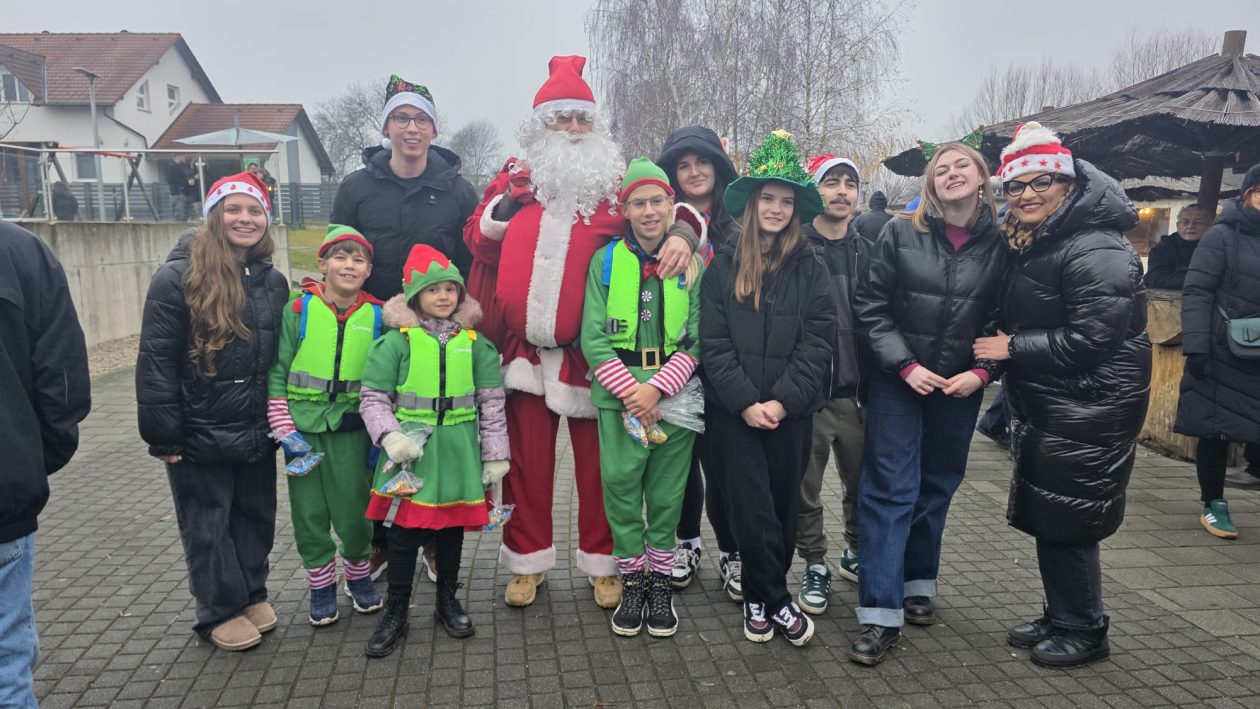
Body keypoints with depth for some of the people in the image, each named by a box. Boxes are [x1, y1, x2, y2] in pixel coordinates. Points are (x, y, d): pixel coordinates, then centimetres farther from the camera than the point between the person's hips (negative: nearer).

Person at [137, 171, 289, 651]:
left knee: (255, 515, 16)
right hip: (200, 433, -5)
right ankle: (221, 611, 26)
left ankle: (253, 594, 35)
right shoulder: (179, 277, -12)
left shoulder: (273, 282, 6)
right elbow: (156, 362, -13)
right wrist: (162, 435, -14)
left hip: (256, 431, 5)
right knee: (207, 524, 10)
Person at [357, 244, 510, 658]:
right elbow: (374, 398, -1)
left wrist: (495, 456, 4)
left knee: (452, 528, 14)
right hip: (411, 451, -2)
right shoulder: (397, 340, -4)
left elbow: (491, 403, 6)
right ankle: (396, 613, 21)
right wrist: (391, 437, -16)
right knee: (404, 532, 5)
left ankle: (448, 602, 33)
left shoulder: (474, 342, 3)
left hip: (458, 452, 2)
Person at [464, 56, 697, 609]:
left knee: (597, 461, 7)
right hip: (525, 348, 2)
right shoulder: (515, 176, 11)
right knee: (528, 459, 11)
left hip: (591, 347, -1)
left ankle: (602, 563, 23)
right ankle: (527, 561, 26)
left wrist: (682, 234, -18)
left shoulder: (617, 181, 6)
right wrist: (503, 208, -10)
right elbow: (479, 243, 9)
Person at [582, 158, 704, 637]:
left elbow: (698, 339, -1)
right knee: (621, 486, 1)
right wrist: (631, 390, -12)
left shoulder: (693, 265, 4)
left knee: (668, 493, 8)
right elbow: (593, 338, -2)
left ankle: (661, 582, 24)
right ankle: (632, 580, 20)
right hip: (619, 396, 0)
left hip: (675, 397, 0)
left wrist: (656, 388, -13)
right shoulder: (606, 261, 3)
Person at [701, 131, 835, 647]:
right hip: (735, 411, -1)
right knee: (753, 510, 0)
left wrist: (783, 400, -12)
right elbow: (713, 343, -3)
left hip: (791, 412, 1)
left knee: (784, 506, 9)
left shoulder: (811, 270, 4)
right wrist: (746, 402, -12)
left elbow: (818, 343, -3)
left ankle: (761, 598, 27)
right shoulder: (723, 266, 2)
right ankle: (774, 601, 17)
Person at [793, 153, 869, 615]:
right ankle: (815, 567, 25)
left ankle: (856, 553, 38)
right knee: (806, 486, 6)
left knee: (862, 480, 16)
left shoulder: (867, 251, 10)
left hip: (856, 390, 4)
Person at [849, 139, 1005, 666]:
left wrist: (982, 371, -10)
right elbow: (872, 307, -4)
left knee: (937, 486, 13)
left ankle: (918, 584, 32)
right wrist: (906, 365, -12)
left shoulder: (1000, 244, 0)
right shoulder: (900, 233, -4)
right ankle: (880, 614, -1)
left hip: (960, 386, 2)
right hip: (898, 380, -2)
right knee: (890, 488, -5)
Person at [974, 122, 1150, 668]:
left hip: (1089, 414, -9)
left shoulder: (1096, 250, -18)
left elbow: (1089, 338, -23)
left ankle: (1084, 632, 20)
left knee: (1067, 526, 0)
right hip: (1044, 409, 9)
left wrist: (1013, 348, -16)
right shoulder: (1030, 245, 11)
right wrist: (997, 350, 1)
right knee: (1045, 519, 16)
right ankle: (1059, 618, 32)